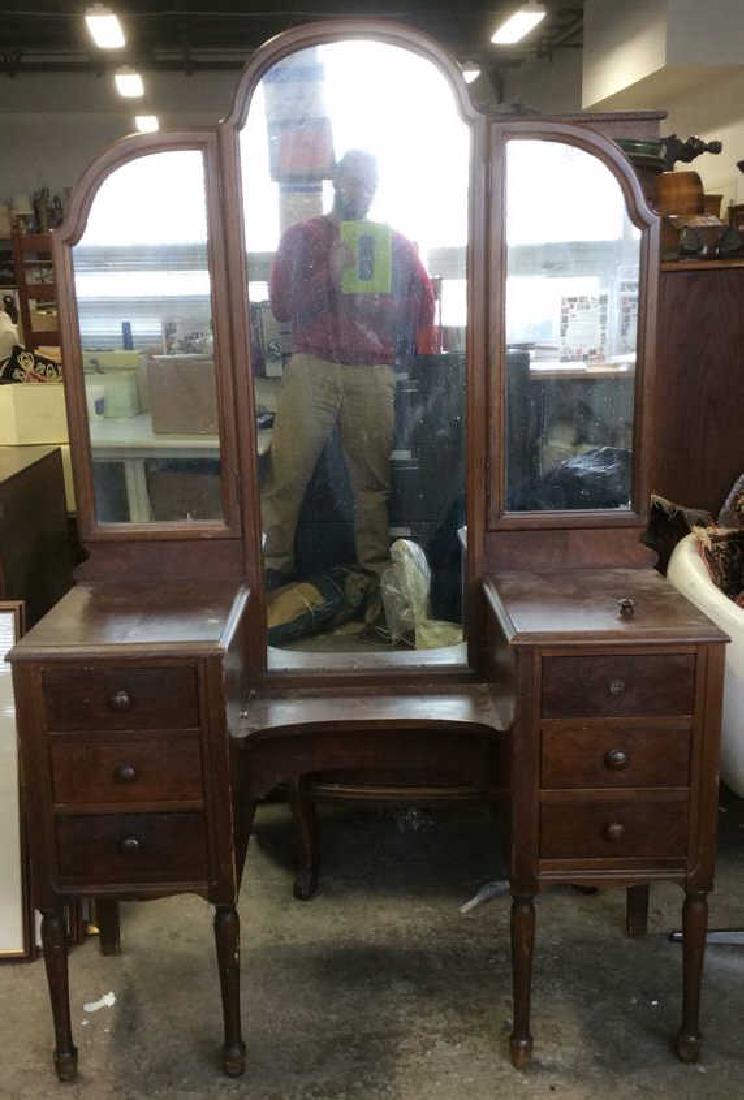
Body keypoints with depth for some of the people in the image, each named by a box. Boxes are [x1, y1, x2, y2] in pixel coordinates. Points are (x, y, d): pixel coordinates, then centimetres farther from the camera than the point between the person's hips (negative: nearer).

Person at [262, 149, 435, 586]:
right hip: (312, 369, -1)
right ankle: (276, 567, 5)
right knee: (287, 474, -6)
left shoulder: (396, 244, 14)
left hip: (373, 374, 1)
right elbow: (280, 305, 3)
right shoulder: (302, 237, 11)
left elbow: (424, 305, 14)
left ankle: (376, 573, 11)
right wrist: (332, 272, -8)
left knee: (374, 480, 2)